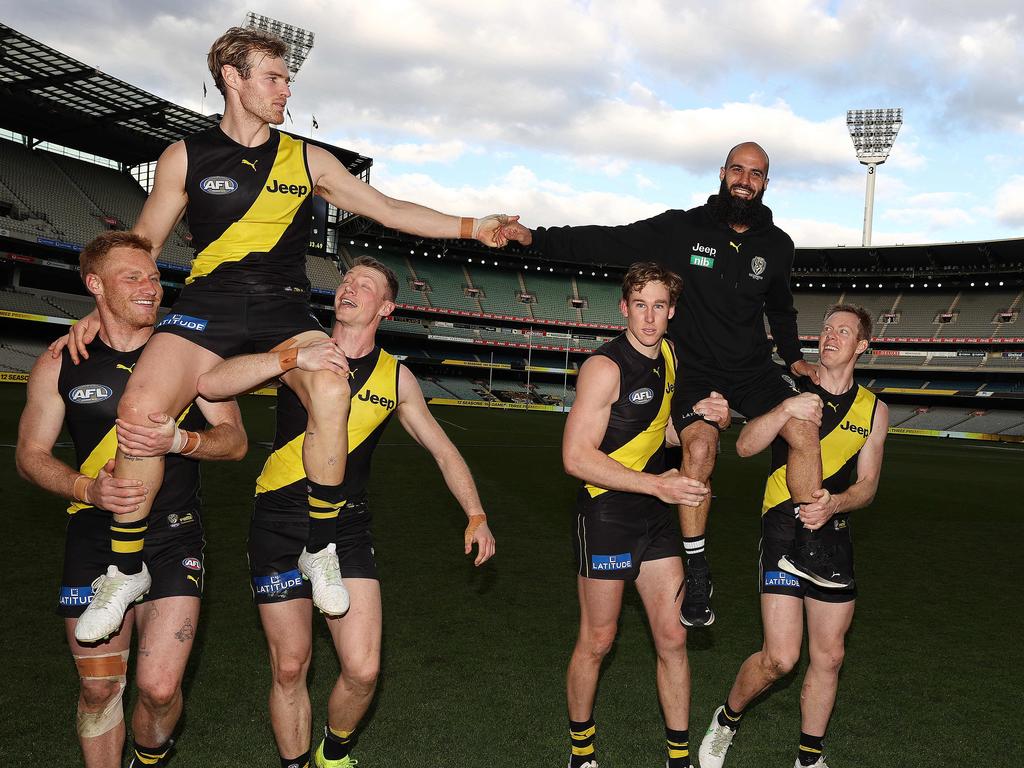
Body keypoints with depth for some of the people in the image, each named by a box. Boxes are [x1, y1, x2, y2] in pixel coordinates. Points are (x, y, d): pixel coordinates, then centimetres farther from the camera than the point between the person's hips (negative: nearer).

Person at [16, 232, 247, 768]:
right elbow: (30, 454, 5)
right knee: (99, 688, 8)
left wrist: (180, 440, -21)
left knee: (159, 686, -10)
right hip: (95, 538, 1)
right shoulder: (60, 364, 2)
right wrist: (88, 488, -15)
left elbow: (235, 441, 0)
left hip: (173, 538, -1)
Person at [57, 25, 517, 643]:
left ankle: (320, 551, -14)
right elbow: (142, 246, 14)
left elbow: (390, 210, 14)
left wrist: (469, 227, 5)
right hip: (207, 302, 0)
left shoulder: (307, 161, 14)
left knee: (332, 390, -33)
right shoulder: (186, 157, 10)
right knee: (141, 408, -27)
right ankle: (127, 570, -5)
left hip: (285, 308, 1)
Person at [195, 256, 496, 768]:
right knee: (290, 668, 6)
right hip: (279, 524, -1)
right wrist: (293, 358, -26)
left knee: (362, 670, -7)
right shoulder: (297, 350, -2)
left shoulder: (396, 376, 4)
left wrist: (476, 516, 3)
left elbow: (443, 451, 13)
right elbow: (208, 383, -16)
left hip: (347, 528, 1)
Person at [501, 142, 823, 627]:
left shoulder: (777, 245, 4)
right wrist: (536, 238, -21)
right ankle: (697, 573, -10)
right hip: (695, 369, -3)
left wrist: (792, 357, 13)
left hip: (754, 368, 4)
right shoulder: (680, 229, -7)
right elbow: (607, 243, -12)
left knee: (805, 432, -18)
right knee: (700, 449, -25)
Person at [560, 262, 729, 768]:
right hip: (606, 513, -6)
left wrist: (717, 415, -1)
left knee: (673, 638, 8)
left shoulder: (670, 357, 5)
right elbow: (576, 457, -22)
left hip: (655, 514, 6)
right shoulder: (605, 367, -18)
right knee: (597, 641, 7)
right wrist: (656, 484, -24)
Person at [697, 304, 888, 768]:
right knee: (780, 657, -10)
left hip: (834, 533, 4)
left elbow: (867, 485, 7)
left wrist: (834, 503, -14)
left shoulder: (873, 410, 8)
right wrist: (785, 411, -29)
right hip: (784, 527, -4)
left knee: (829, 656, 9)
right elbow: (745, 446, -12)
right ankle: (726, 721, 18)